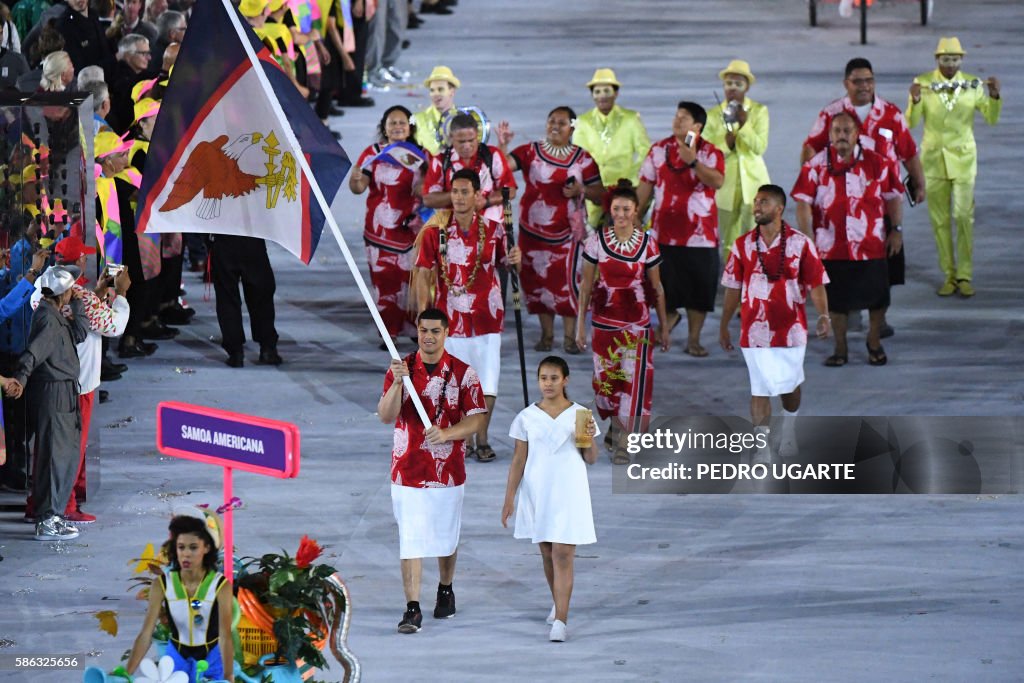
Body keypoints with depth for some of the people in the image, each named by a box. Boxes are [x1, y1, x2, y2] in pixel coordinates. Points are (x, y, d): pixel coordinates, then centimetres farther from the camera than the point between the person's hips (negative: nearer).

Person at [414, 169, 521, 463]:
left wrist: (513, 260, -11)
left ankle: (482, 437, 17)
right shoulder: (435, 232, -4)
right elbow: (423, 275, -2)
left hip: (486, 317, 1)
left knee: (488, 381, 0)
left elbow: (500, 263, 13)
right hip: (450, 317, -1)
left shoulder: (493, 229, 0)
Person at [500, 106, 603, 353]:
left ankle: (569, 337, -2)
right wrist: (502, 145, -31)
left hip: (567, 230, -1)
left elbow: (600, 195, 7)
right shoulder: (530, 152, 2)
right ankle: (546, 334, 16)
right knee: (538, 280, 5)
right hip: (533, 228, 1)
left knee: (567, 281, -9)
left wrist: (581, 190, -11)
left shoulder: (583, 159, 4)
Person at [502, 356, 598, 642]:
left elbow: (591, 459, 4)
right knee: (547, 554, 14)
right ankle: (558, 604, 35)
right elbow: (519, 460, 5)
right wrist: (509, 498, 0)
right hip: (537, 493, 3)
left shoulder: (579, 414, -1)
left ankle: (560, 620, -13)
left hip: (569, 494, -3)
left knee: (562, 556, -9)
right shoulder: (527, 417, 2)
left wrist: (590, 439, -16)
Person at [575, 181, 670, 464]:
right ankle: (616, 428, 31)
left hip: (637, 323, -1)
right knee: (606, 379, 7)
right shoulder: (597, 240, -3)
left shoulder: (647, 243, -1)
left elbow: (656, 287, 6)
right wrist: (581, 323, 1)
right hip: (604, 321, 1)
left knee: (633, 380, -6)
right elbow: (586, 284, 3)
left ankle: (621, 442, -1)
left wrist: (664, 326, 9)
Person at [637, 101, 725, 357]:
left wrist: (693, 161, -31)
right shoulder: (659, 149, 6)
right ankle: (670, 315, 35)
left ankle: (693, 339, 14)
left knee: (698, 288, 2)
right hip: (664, 232, 2)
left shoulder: (710, 153, -4)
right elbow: (646, 185, 10)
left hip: (699, 233, -2)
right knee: (663, 286, 4)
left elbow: (717, 181, -22)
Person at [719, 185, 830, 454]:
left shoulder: (801, 244, -3)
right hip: (755, 330, 0)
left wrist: (823, 316, -18)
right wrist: (723, 326, 12)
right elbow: (733, 288, 9)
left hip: (790, 329, 0)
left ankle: (789, 430, 40)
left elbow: (816, 284, -3)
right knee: (759, 389, -4)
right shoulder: (743, 246, 2)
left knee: (790, 385, 12)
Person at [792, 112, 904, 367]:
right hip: (831, 247, 0)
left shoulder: (877, 163, -1)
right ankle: (840, 348, 20)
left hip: (870, 247, 0)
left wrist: (897, 230, 4)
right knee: (836, 300, 7)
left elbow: (893, 197, 8)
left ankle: (874, 343, 28)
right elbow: (803, 204, -5)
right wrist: (808, 240, -11)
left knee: (876, 298, 7)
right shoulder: (815, 166, -3)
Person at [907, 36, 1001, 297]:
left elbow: (992, 119, 0)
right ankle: (949, 275, 11)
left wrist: (994, 95, -17)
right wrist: (915, 100, -25)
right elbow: (911, 123, -7)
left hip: (963, 157, -1)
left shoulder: (972, 85, 0)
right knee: (940, 219, 4)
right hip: (933, 157, 1)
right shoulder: (924, 83, -3)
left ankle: (965, 275, -2)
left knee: (964, 215, -9)